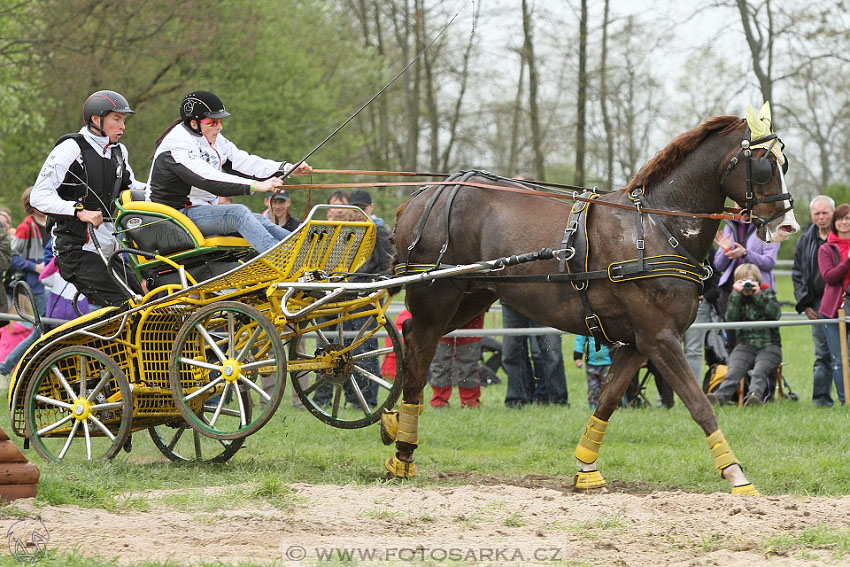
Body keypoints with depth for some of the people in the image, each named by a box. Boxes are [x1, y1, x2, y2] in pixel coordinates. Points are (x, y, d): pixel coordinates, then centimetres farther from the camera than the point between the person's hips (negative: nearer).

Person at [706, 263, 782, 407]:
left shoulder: (767, 294, 10)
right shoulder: (736, 297, 14)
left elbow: (776, 313, -9)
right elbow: (730, 318, -4)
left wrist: (758, 294, -10)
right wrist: (737, 293, -9)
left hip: (769, 345, -1)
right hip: (745, 345, 1)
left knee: (759, 371, -32)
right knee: (733, 371, -28)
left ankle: (755, 395, -57)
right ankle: (720, 396, -53)